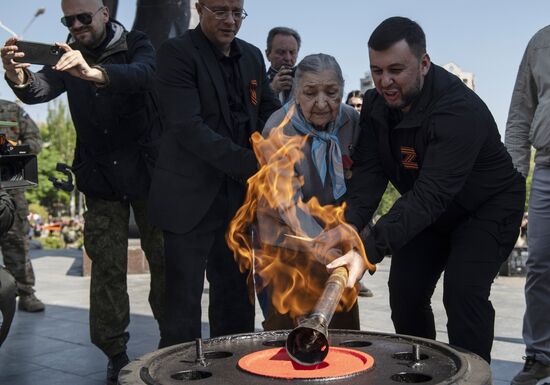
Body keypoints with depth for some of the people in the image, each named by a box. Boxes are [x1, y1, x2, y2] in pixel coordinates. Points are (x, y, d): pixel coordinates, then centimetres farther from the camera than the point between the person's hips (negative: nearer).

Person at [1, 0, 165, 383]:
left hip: (145, 171, -2)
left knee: (163, 259, 5)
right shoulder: (67, 57, 5)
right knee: (107, 267, 2)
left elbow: (144, 75, -28)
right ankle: (115, 352, 11)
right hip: (100, 179, 2)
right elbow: (39, 90, -12)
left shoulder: (135, 45, -5)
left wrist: (94, 72, -47)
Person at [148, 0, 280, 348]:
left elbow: (270, 111, 13)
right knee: (184, 301, 0)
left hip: (238, 196, 6)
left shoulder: (252, 56, 11)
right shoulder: (177, 53, -9)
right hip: (191, 197, -6)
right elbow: (188, 127, -19)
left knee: (235, 297, 15)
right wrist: (252, 165, -24)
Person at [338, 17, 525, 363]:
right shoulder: (376, 104, -12)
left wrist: (372, 247, -53)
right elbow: (369, 172, -16)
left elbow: (431, 193, -43)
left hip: (487, 208, -6)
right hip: (430, 212, 7)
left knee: (463, 291, -23)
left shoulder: (460, 111, -35)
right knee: (404, 292, 3)